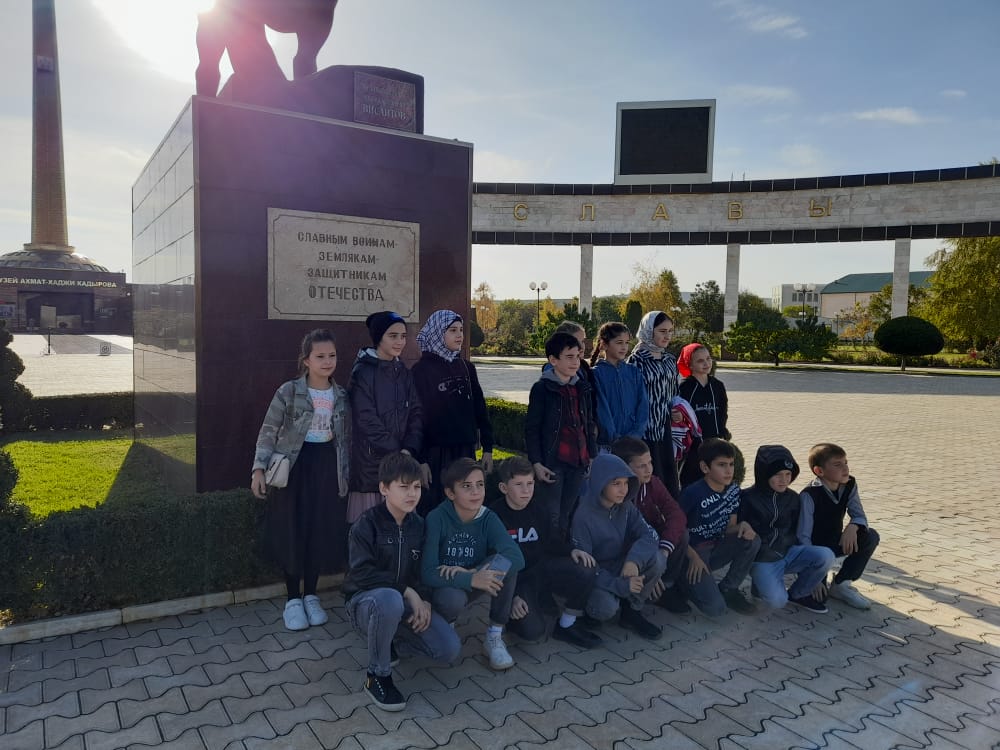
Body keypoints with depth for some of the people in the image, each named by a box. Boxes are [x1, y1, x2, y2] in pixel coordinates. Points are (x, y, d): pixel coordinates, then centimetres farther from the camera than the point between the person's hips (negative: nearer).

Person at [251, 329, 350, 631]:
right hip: (295, 466, -3)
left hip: (328, 467, 3)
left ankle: (310, 596, 23)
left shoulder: (341, 396, 3)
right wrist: (259, 469, -14)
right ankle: (293, 599, 18)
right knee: (293, 533, 2)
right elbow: (268, 432, -6)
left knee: (322, 534, 7)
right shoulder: (288, 392, -8)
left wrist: (346, 474, 10)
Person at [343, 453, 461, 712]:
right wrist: (407, 591, -26)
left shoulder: (418, 525, 3)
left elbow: (423, 570, 7)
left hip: (406, 602, 6)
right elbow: (362, 573, -24)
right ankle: (378, 676, -18)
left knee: (450, 649, -12)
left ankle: (391, 634, 16)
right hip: (365, 601, -5)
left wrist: (424, 600, -12)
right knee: (390, 599, -42)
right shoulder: (366, 524, -15)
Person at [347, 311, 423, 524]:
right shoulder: (363, 372, -6)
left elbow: (416, 414, 4)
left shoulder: (404, 373, 11)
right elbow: (367, 421, -12)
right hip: (371, 461, -5)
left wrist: (409, 450, -10)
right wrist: (395, 453, -12)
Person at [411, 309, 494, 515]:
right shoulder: (421, 370, -6)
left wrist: (487, 447, 8)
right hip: (435, 453, -5)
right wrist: (421, 459, -12)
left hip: (466, 451, 5)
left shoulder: (467, 367, 10)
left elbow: (479, 408, 11)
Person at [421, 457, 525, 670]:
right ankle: (446, 624, 0)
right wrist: (471, 579, -39)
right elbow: (428, 573, -27)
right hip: (445, 587, -3)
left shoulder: (488, 518, -13)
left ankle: (494, 637, -13)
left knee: (505, 563, -26)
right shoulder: (437, 518, -21)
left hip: (474, 585, 3)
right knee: (452, 600, -39)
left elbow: (516, 556, -28)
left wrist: (472, 573, -38)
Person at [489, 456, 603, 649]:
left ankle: (567, 625, 2)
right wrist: (512, 596, -21)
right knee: (533, 630, -27)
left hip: (541, 570, 5)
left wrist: (572, 551, -8)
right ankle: (512, 614, 9)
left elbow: (554, 542, 14)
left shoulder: (539, 512, 5)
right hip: (513, 580, -5)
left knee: (585, 570, -20)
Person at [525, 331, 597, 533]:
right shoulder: (542, 388, -5)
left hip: (578, 461, 6)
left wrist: (592, 456, 14)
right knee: (551, 516, -6)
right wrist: (537, 463, -11)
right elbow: (531, 429, -6)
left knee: (568, 515, 12)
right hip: (553, 461, -5)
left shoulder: (583, 388, 12)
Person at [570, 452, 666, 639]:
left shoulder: (626, 507, -4)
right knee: (606, 607, -36)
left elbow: (649, 535, -14)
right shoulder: (583, 516, -22)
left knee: (657, 560, -22)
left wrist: (634, 560, -35)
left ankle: (631, 612, -1)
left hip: (622, 568, 5)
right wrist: (620, 585, -32)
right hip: (597, 576, -5)